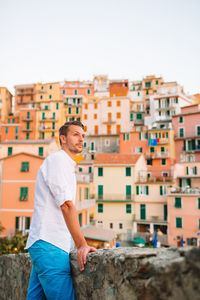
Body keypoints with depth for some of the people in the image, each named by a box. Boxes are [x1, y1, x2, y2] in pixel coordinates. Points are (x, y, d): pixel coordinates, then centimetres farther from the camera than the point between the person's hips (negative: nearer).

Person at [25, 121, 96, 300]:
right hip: (49, 244, -10)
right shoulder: (58, 160, -7)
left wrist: (79, 244, 23)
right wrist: (82, 244, -16)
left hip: (44, 244, 10)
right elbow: (66, 205, -16)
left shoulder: (67, 165, 24)